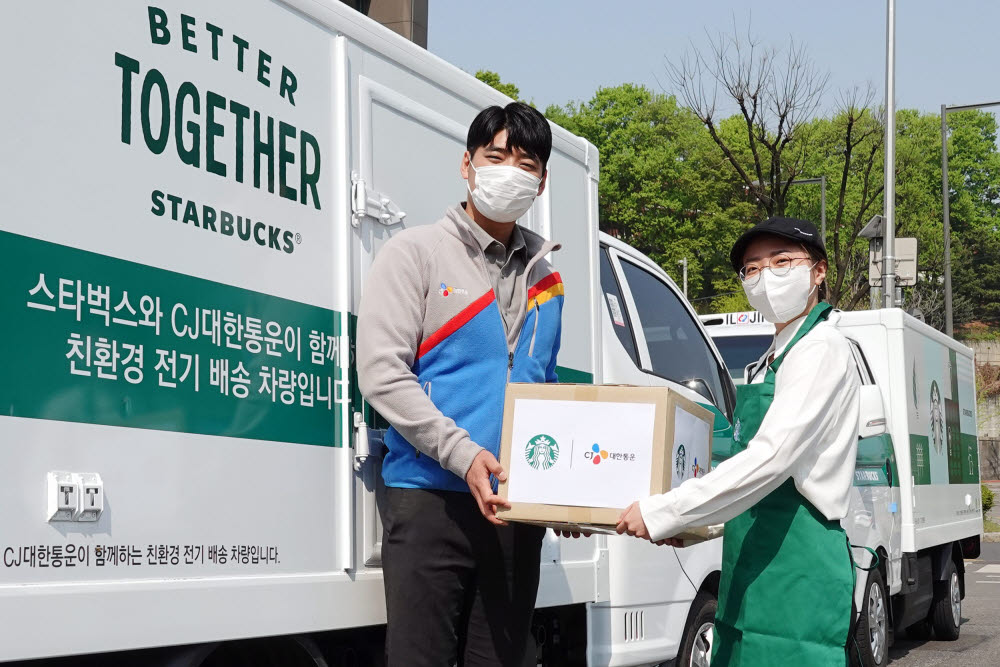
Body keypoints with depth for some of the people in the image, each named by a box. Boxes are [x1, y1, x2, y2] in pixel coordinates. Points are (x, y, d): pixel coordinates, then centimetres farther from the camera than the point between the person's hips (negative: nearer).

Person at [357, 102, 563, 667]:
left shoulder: (544, 276, 16)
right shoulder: (417, 253, 1)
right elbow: (381, 372, -9)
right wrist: (463, 455, -19)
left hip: (517, 507, 5)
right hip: (431, 498, -5)